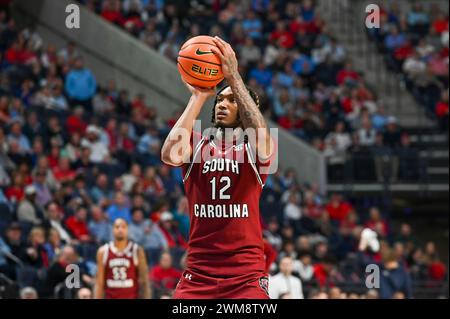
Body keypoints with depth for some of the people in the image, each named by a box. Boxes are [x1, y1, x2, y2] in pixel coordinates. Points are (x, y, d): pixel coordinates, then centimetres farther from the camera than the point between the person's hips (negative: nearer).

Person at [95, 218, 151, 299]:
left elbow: (144, 281, -1)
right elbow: (99, 283, 4)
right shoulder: (103, 252, 3)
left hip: (131, 298, -1)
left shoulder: (137, 251, -2)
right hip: (110, 297, 1)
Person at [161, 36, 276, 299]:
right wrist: (199, 97, -14)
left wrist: (233, 77, -24)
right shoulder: (197, 146, 8)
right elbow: (169, 154, -15)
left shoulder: (253, 150, 4)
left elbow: (262, 142, -22)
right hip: (198, 275, 1)